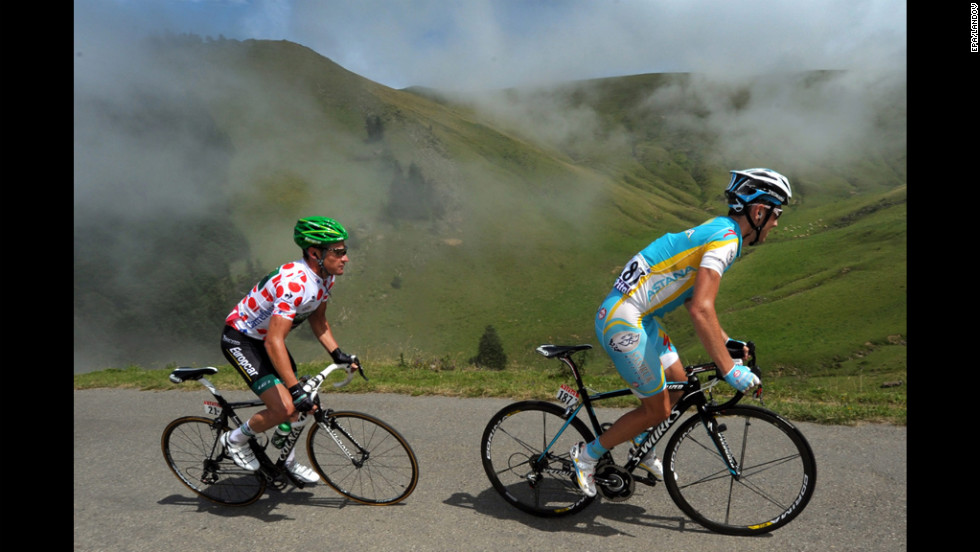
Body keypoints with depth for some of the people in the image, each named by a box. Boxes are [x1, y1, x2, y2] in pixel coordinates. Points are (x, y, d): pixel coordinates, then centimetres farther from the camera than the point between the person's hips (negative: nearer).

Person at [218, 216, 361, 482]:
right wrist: (297, 391, -38)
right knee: (283, 408, -17)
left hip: (265, 337, 9)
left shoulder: (325, 275, -7)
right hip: (240, 339, -9)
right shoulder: (295, 283, -36)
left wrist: (337, 353, -3)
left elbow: (317, 318, 8)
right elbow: (274, 342, -38)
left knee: (294, 406, 13)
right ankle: (236, 439, 12)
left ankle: (289, 463, 34)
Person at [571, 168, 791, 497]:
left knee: (678, 384, 19)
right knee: (657, 410, 2)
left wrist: (725, 341, 17)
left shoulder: (716, 230, 15)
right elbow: (701, 310, -28)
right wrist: (729, 370, -25)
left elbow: (694, 298, 21)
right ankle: (587, 455, 17)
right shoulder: (726, 238, -17)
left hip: (641, 318, 10)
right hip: (624, 322, -10)